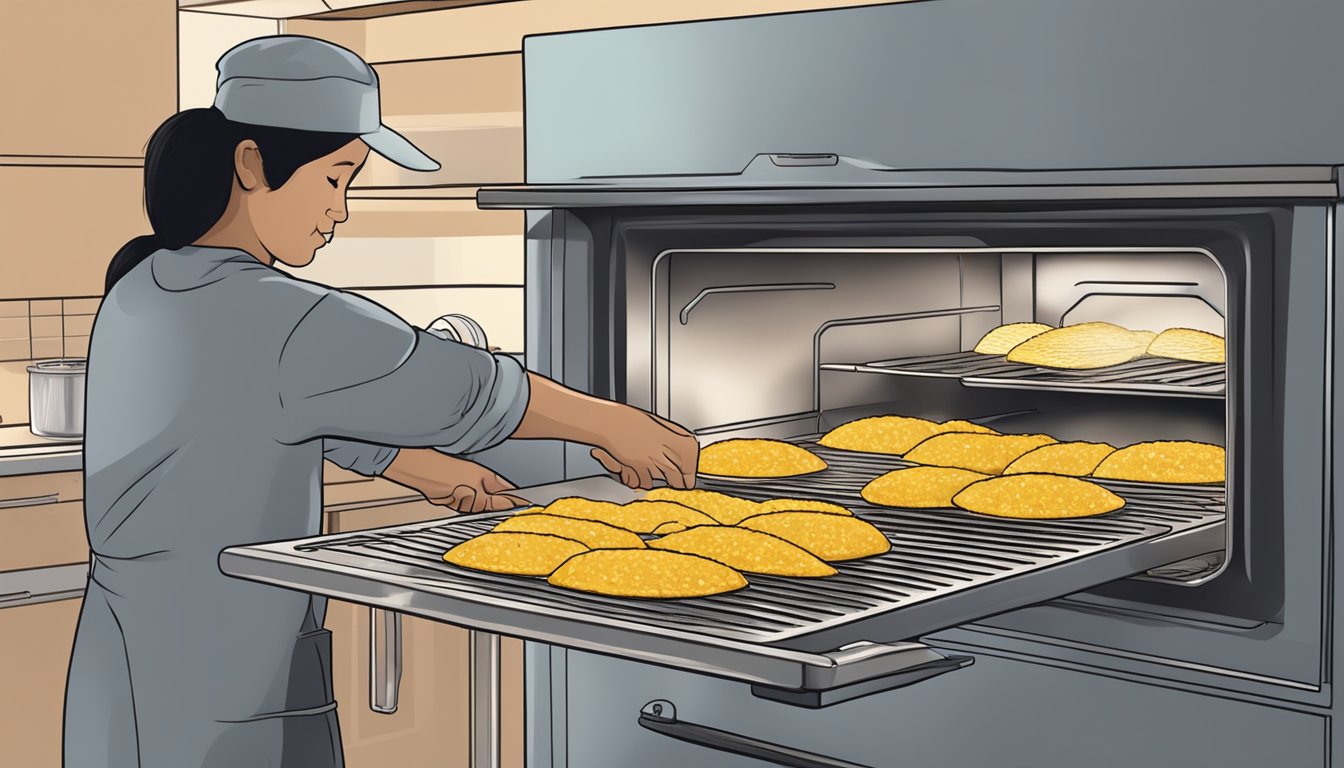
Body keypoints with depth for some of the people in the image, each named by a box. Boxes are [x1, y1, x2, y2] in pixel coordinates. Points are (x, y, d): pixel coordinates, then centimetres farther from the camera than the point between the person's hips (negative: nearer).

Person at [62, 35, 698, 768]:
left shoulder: (142, 291, 5)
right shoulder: (280, 323, -22)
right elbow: (462, 388, -12)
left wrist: (429, 470, 22)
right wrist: (615, 425, 1)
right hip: (223, 693, -9)